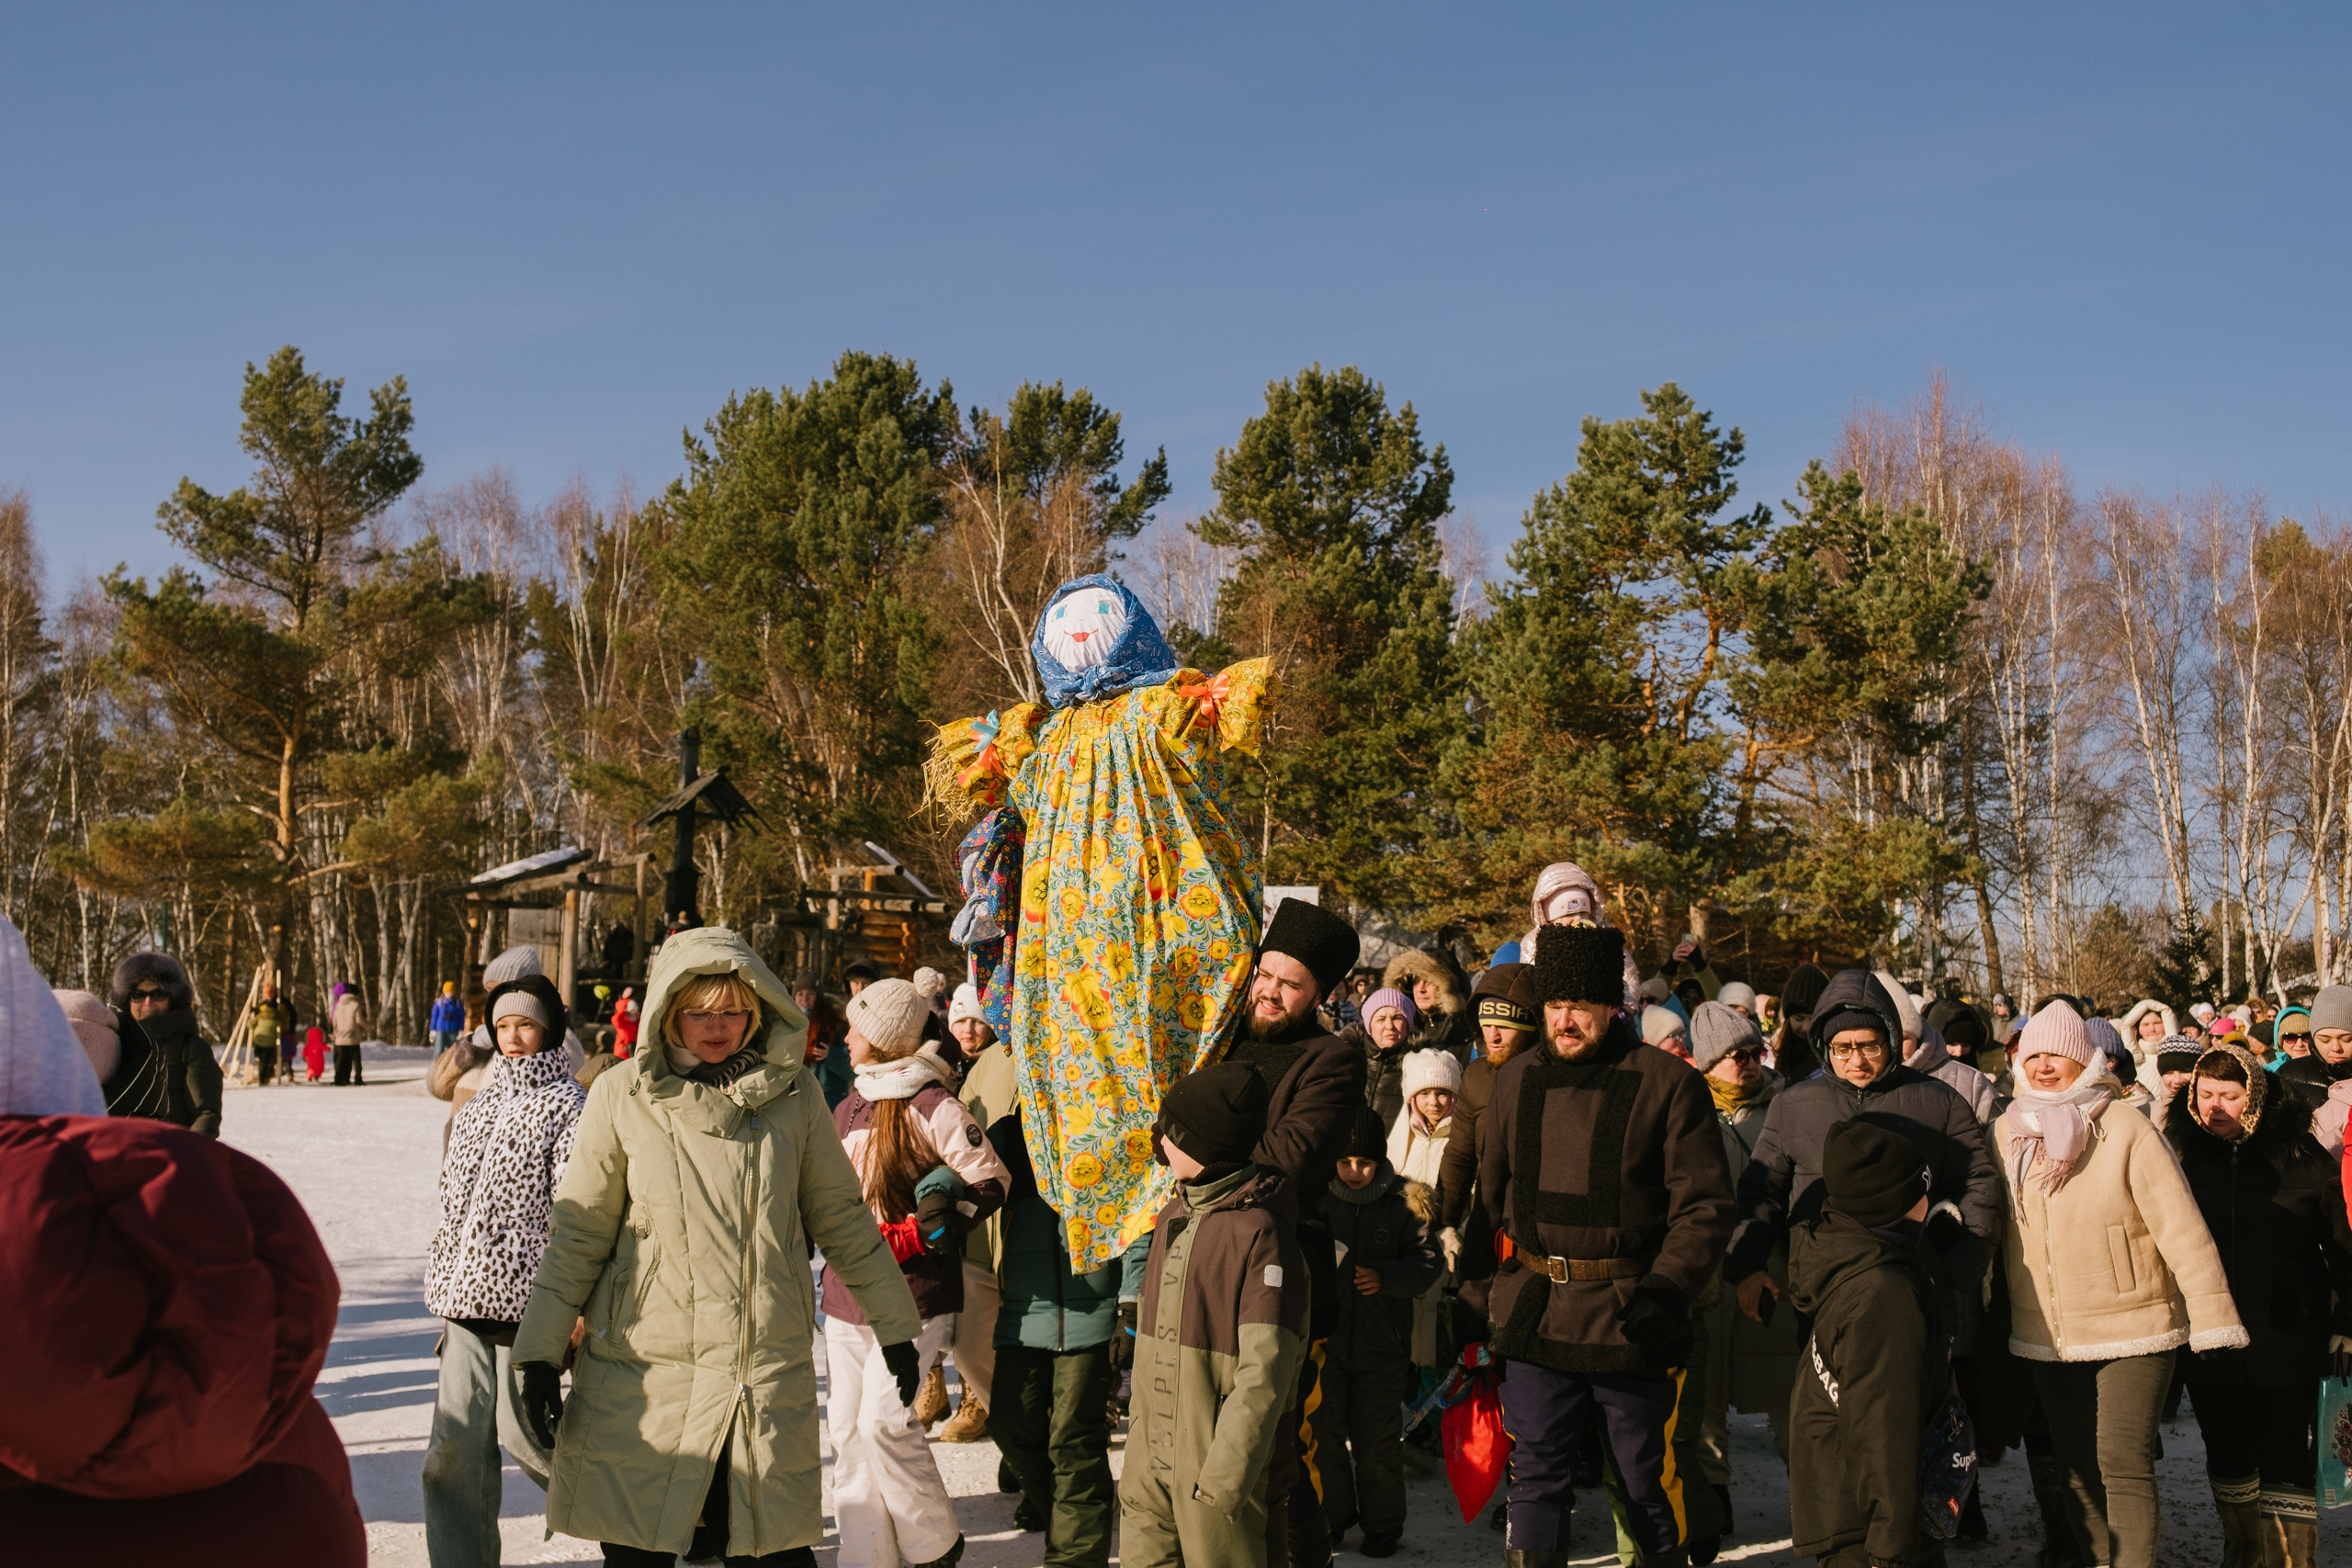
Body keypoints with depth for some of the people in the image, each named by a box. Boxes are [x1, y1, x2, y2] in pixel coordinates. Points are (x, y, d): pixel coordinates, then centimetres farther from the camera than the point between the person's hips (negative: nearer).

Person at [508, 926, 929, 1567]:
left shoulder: (793, 1093, 3)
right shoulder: (623, 1095, -1)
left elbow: (841, 1218, 12)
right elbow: (578, 1232, 3)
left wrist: (894, 1328, 15)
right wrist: (541, 1355, -1)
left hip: (770, 1374, 1)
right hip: (643, 1378, -1)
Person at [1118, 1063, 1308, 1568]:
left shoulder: (1259, 1232, -15)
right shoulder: (1172, 1218, 11)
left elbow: (1264, 1374, -19)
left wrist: (1224, 1479, -21)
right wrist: (1141, 1438, 14)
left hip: (1220, 1455, -7)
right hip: (1150, 1457, 7)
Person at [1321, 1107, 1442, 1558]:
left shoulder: (1406, 1203, -6)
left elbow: (1429, 1264, -5)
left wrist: (1384, 1277, -20)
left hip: (1382, 1340, -2)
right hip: (1327, 1335, 2)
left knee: (1377, 1440, 7)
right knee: (1326, 1433, 11)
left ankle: (1382, 1525, 23)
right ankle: (1333, 1516, 29)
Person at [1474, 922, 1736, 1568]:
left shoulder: (1669, 1084, -6)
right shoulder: (1516, 1080, 7)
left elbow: (1704, 1204, -8)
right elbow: (1490, 1190, 19)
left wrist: (1667, 1291, -18)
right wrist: (1482, 1281, 18)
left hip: (1630, 1318, -3)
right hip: (1535, 1314, 3)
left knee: (1647, 1482, 10)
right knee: (1535, 1474, 5)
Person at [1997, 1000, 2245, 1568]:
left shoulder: (2126, 1129, -13)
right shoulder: (2006, 1134, 2)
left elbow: (2181, 1226, -13)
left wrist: (2211, 1317, -16)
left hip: (2131, 1329, -5)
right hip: (2048, 1337, 5)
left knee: (2123, 1462, -10)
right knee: (2076, 1464, 14)